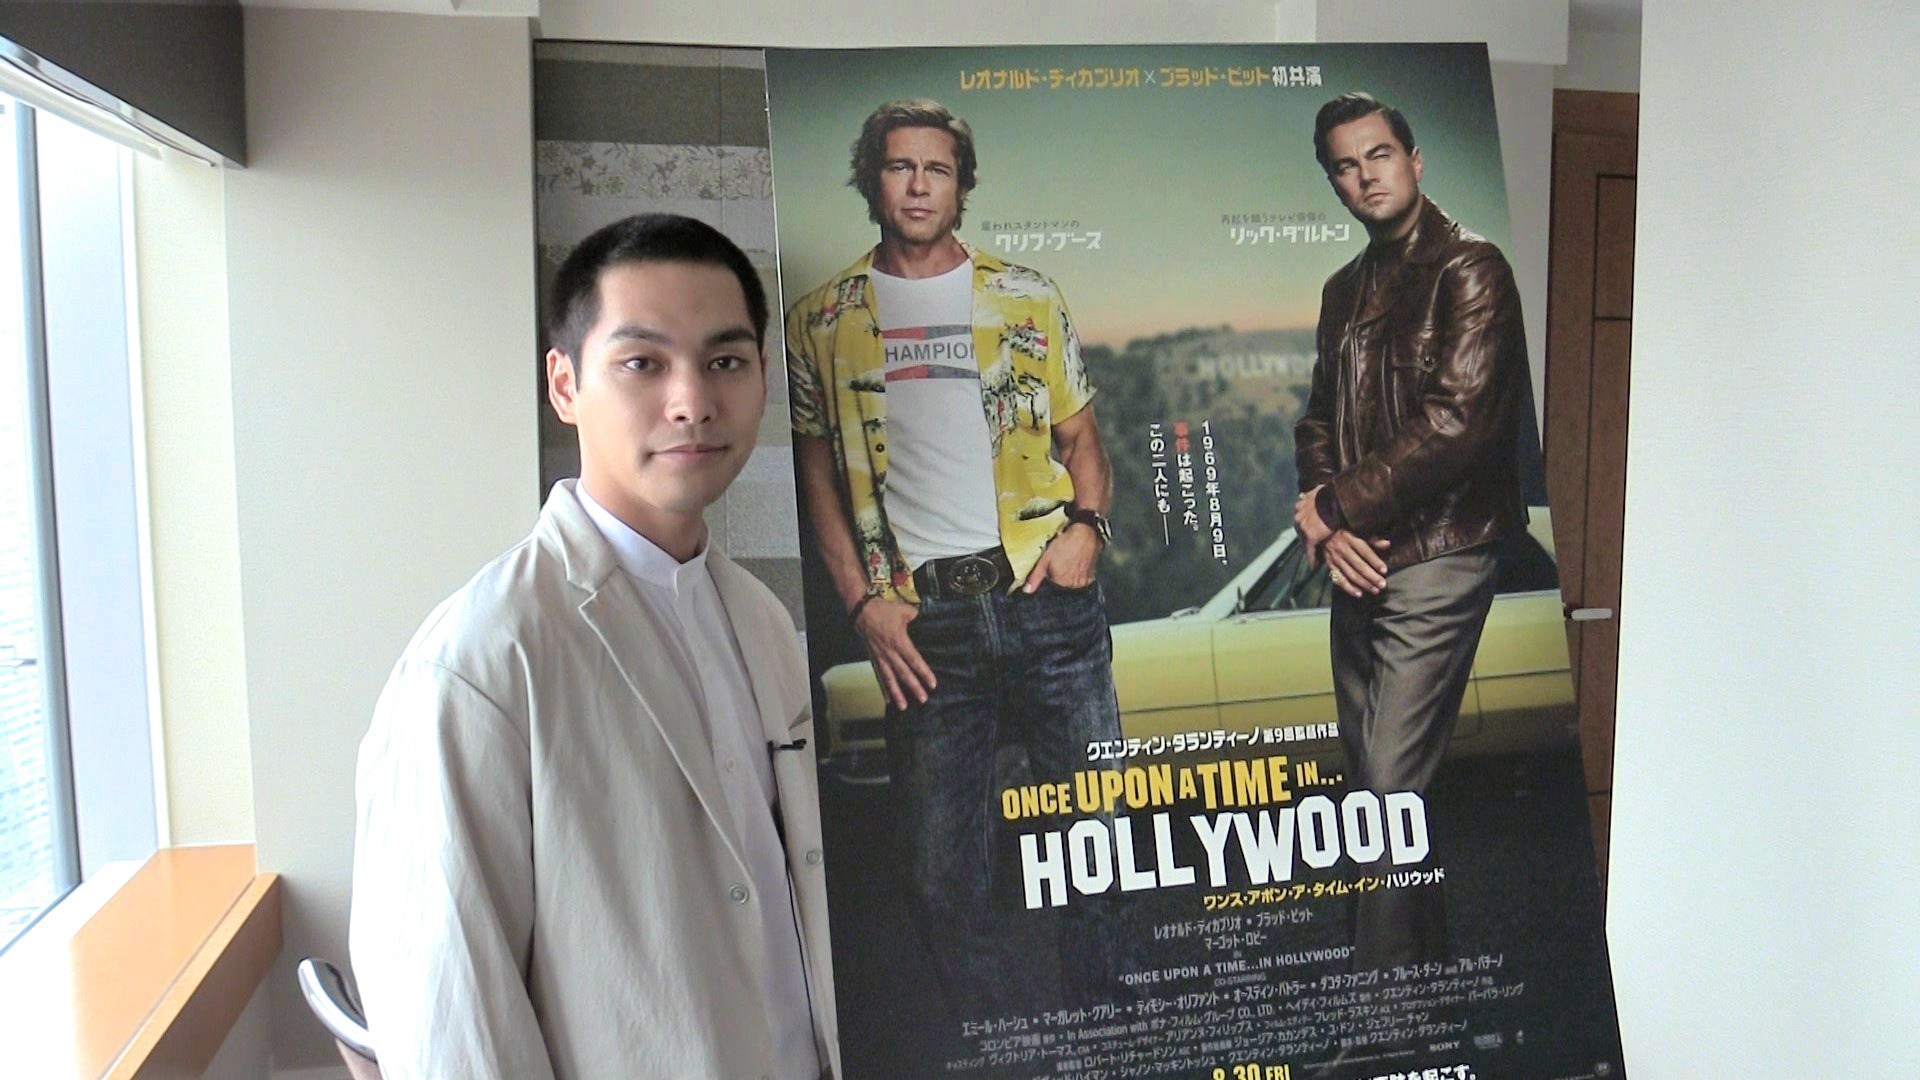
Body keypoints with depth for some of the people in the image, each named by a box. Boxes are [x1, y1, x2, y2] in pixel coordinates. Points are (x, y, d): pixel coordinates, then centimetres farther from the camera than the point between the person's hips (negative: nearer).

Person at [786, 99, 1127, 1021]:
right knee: (941, 873, 2)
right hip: (922, 617, 0)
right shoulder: (822, 321, 9)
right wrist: (863, 603, -1)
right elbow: (816, 470, 9)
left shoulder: (1027, 299, 11)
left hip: (1048, 596, 1)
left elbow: (1080, 434, 15)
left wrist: (1086, 522, -5)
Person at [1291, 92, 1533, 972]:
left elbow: (1457, 420, -17)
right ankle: (1424, 963, 28)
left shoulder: (1469, 268, -7)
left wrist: (1337, 506, -11)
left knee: (1393, 784, -10)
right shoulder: (1345, 289, 18)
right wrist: (1326, 523, -4)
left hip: (1435, 560, -8)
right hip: (1358, 562, 8)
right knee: (1368, 771, 13)